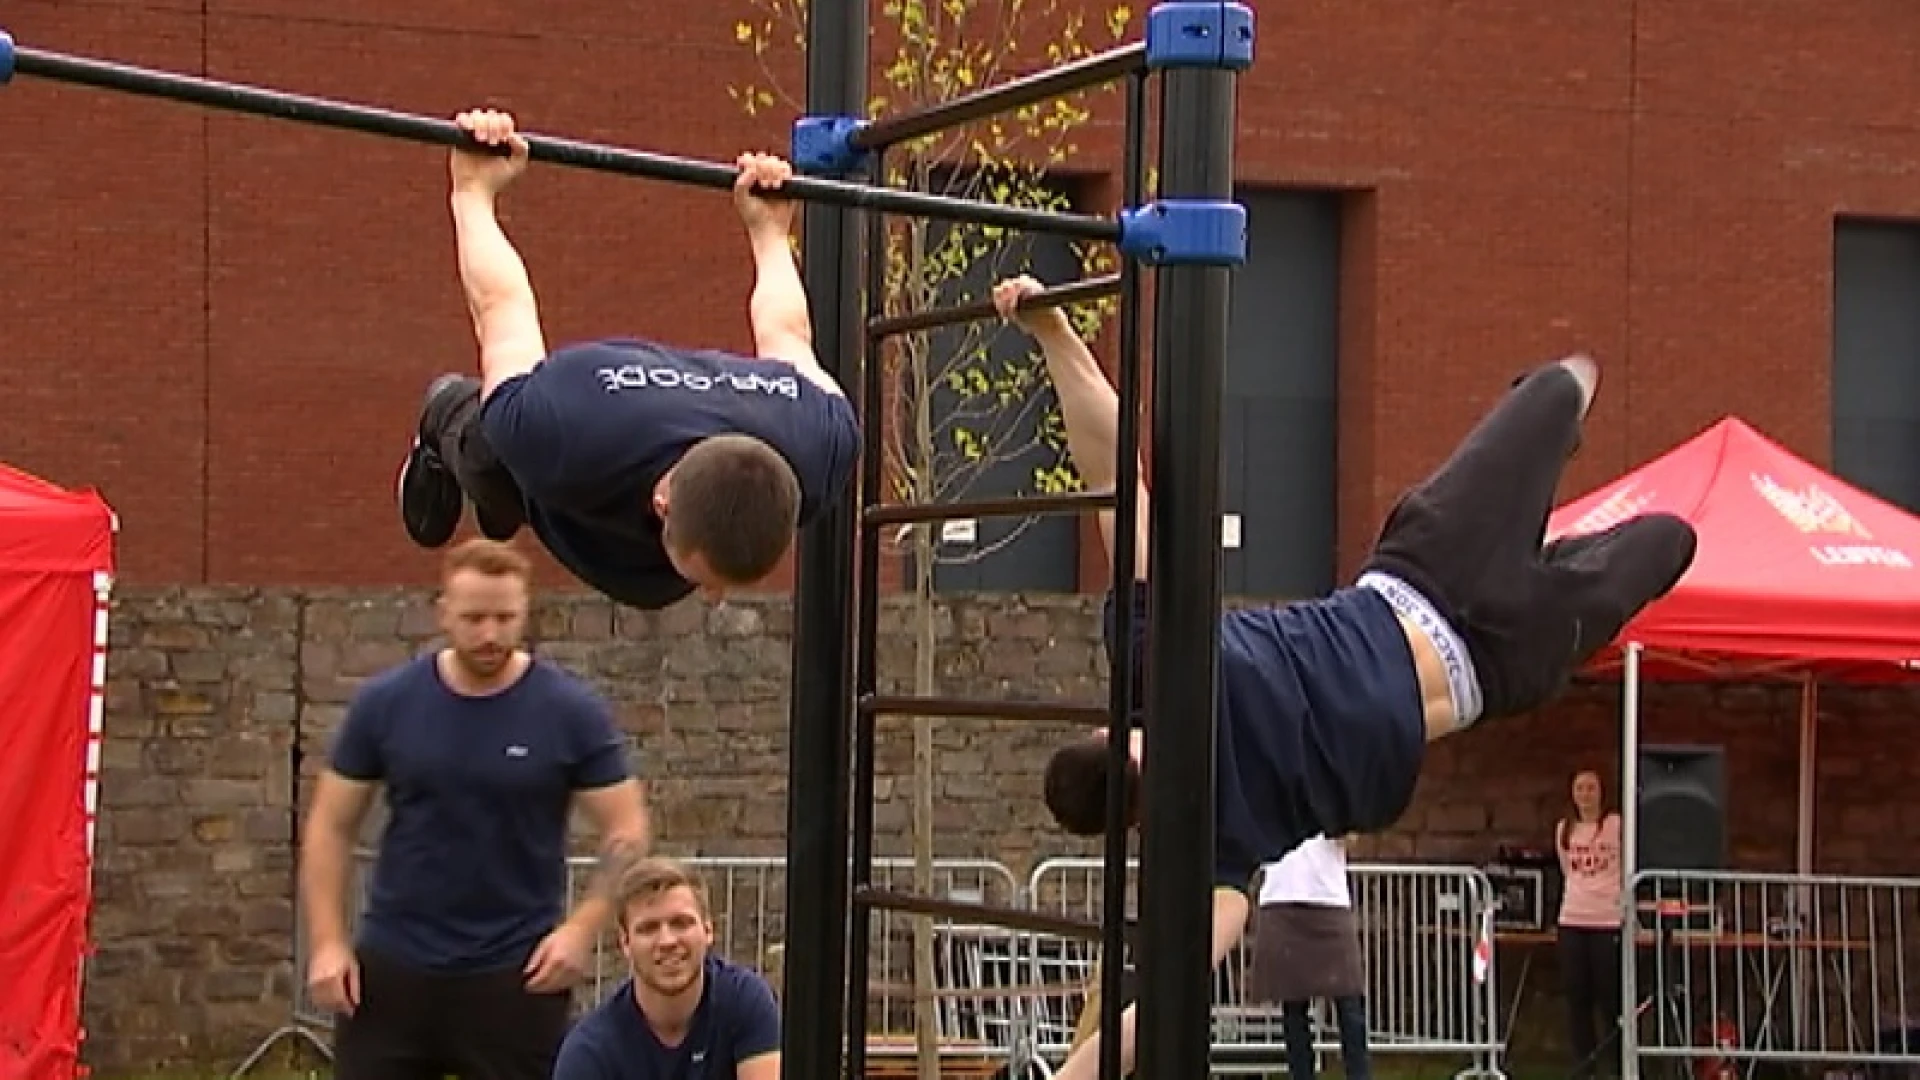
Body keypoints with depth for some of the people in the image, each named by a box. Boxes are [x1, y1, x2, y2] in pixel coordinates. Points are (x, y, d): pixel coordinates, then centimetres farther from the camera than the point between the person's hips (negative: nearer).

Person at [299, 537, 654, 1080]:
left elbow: (627, 832, -2)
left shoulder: (572, 711, -6)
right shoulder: (384, 702, -1)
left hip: (516, 973, -2)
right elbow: (331, 825, 5)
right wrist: (327, 941, -4)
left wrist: (583, 926, -16)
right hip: (393, 965, 2)